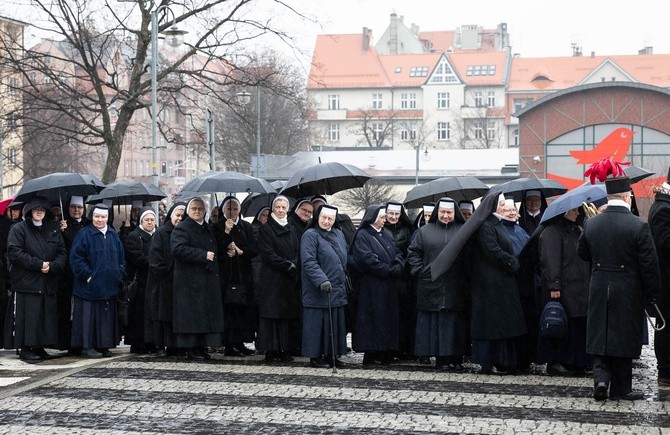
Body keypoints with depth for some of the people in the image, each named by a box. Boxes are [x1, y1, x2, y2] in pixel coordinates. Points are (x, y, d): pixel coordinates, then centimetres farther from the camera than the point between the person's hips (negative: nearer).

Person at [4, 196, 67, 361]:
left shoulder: (53, 230, 15)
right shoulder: (18, 229, -1)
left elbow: (62, 253, 11)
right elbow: (15, 253, -11)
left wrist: (52, 266, -10)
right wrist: (39, 264, -14)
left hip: (48, 284, 5)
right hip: (26, 283, -5)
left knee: (46, 316, 4)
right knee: (28, 316, -6)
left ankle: (39, 347, 11)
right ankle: (25, 349, 0)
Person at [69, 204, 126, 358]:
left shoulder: (113, 235, 13)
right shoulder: (84, 234, -6)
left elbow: (121, 258, 19)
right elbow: (75, 258, -11)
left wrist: (120, 274, 7)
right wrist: (87, 275, -15)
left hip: (109, 286, 6)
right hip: (89, 286, -6)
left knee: (107, 316, 8)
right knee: (88, 316, -4)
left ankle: (103, 345, 15)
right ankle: (87, 347, 1)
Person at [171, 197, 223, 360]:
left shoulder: (207, 229, 20)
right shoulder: (181, 229, -5)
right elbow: (178, 249, -20)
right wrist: (203, 255, -20)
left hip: (208, 279, 8)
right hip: (190, 281, -8)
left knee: (208, 314, 4)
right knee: (192, 315, -8)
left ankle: (202, 347, 8)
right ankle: (191, 348, -4)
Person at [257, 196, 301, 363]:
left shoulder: (291, 230, 17)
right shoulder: (266, 229, 0)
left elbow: (298, 252, 11)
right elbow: (268, 253, -10)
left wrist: (293, 265, -9)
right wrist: (287, 265, -15)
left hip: (291, 279, 5)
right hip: (272, 278, -5)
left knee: (289, 314, 2)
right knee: (272, 313, -7)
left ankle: (286, 349, 5)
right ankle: (271, 350, -6)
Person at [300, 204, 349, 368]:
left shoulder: (339, 235, 14)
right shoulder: (310, 235, -8)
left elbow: (344, 258, 25)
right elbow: (308, 262, -17)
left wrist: (345, 278, 17)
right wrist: (322, 280, -27)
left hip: (337, 289, 7)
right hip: (317, 291, -7)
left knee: (335, 323, 8)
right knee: (318, 323, -4)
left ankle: (331, 355, 15)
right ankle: (315, 356, 4)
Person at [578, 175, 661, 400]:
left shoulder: (591, 224, -2)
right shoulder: (639, 226, -14)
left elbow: (582, 253, 14)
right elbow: (650, 265, -11)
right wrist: (653, 294, -1)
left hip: (599, 290, 3)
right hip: (628, 293, -3)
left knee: (600, 336, 13)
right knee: (623, 338, 7)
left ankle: (601, 377, -3)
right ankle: (620, 388, 15)